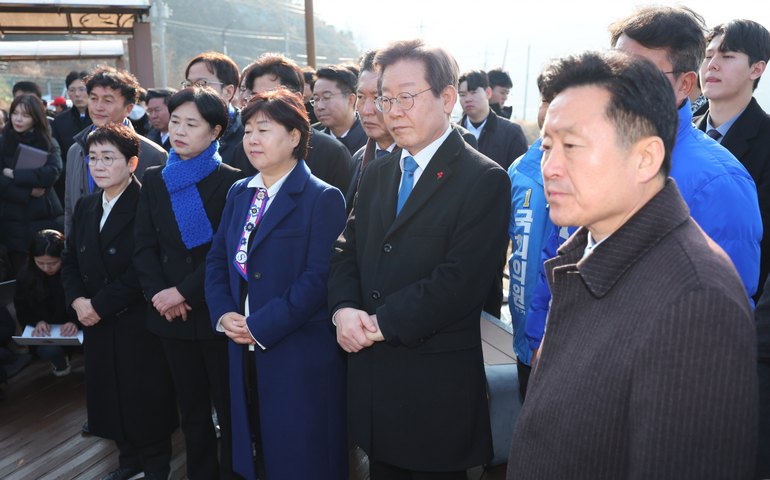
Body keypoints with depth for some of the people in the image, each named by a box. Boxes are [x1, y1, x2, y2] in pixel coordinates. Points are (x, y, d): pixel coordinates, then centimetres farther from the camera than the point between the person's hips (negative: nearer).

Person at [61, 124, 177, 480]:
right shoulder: (85, 207, 10)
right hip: (98, 325, 7)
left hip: (138, 324, -6)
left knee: (145, 397, 6)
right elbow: (70, 260, 13)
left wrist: (100, 304, -16)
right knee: (110, 396, 14)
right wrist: (77, 300, -3)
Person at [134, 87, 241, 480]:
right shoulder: (154, 179, 8)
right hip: (172, 315, 5)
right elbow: (144, 246, 5)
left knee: (229, 410, 5)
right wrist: (159, 293, -8)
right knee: (191, 410, 16)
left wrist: (184, 291, -15)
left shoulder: (230, 181, -7)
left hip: (217, 312, -4)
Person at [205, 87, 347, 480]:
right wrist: (222, 314, -5)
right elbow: (217, 259, 11)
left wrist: (260, 325, -18)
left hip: (301, 355, -6)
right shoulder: (239, 193, 11)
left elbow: (319, 277, -18)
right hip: (245, 351, 6)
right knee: (256, 448, 18)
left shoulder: (323, 199, -11)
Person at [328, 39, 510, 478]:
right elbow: (347, 253, 10)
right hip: (372, 379, 6)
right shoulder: (377, 175, 11)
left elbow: (462, 280, -20)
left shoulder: (484, 179, -12)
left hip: (437, 388, -6)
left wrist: (380, 323, -17)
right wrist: (344, 309, -10)